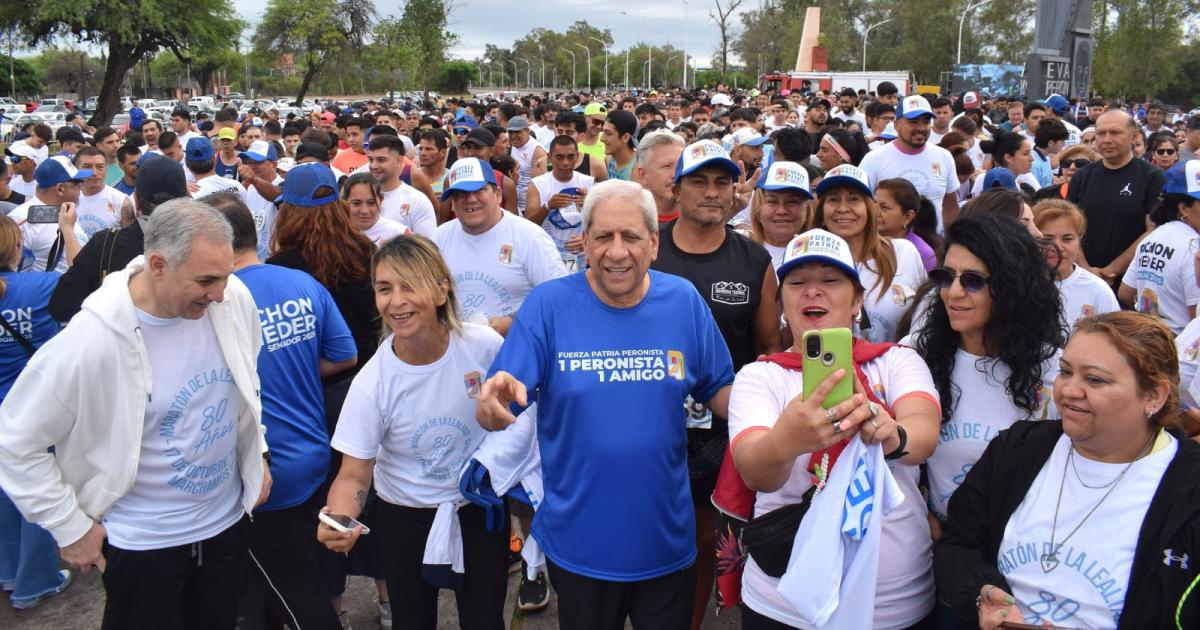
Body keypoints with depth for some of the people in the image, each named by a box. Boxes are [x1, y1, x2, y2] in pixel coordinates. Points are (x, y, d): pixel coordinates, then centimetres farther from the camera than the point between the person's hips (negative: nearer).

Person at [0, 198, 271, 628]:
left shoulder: (234, 299, -12)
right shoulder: (91, 340, -25)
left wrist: (258, 453, 11)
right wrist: (70, 527, -9)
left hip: (229, 519, 4)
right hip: (142, 544, -4)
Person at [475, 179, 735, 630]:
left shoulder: (684, 301, -5)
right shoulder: (548, 304, -12)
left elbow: (718, 392, 4)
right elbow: (495, 411, -13)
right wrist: (494, 403, -36)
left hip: (668, 540, 2)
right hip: (579, 542, -1)